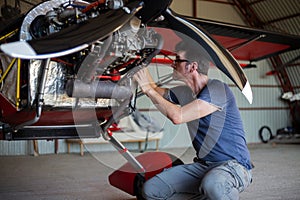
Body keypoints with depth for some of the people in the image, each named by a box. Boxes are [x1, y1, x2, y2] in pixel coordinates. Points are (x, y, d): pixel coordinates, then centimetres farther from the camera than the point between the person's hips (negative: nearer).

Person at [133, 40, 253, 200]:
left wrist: (149, 88, -14)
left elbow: (177, 116, -25)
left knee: (212, 184, -42)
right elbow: (159, 92, 27)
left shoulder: (216, 89, -17)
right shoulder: (184, 92, 7)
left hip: (233, 165, -7)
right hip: (202, 165, 8)